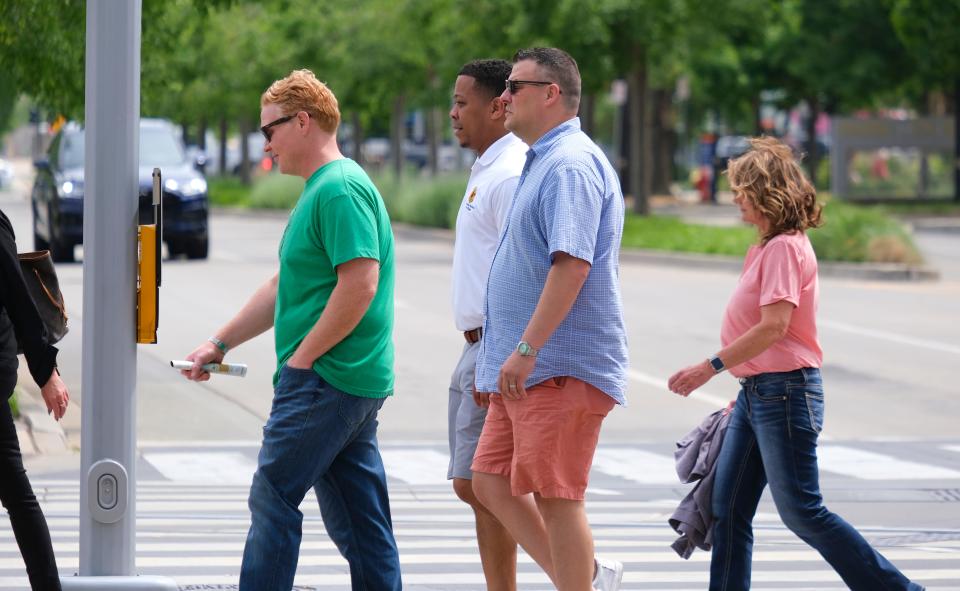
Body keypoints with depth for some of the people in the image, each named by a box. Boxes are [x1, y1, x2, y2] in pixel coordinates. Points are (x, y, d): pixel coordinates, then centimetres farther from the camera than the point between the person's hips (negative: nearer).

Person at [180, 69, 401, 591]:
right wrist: (219, 345, 24)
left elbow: (360, 285, -23)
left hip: (324, 380, -10)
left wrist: (300, 358, -17)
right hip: (357, 383, 10)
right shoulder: (320, 190, 20)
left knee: (274, 498, -6)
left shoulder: (341, 189, -14)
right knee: (358, 519, 8)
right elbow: (284, 288, 26)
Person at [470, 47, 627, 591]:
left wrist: (526, 350, -26)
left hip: (561, 366, -10)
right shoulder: (545, 162, 19)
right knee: (492, 482, 10)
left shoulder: (570, 164, -15)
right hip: (530, 369, 10)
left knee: (554, 497, -6)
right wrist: (507, 359, 23)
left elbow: (572, 264, -25)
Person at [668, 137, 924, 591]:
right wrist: (746, 392, 19)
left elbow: (773, 327, -24)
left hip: (785, 392, -10)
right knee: (728, 508, 7)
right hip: (757, 393, 10)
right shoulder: (768, 247, 15)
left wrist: (710, 367, -23)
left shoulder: (785, 248, -15)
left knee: (802, 511, -5)